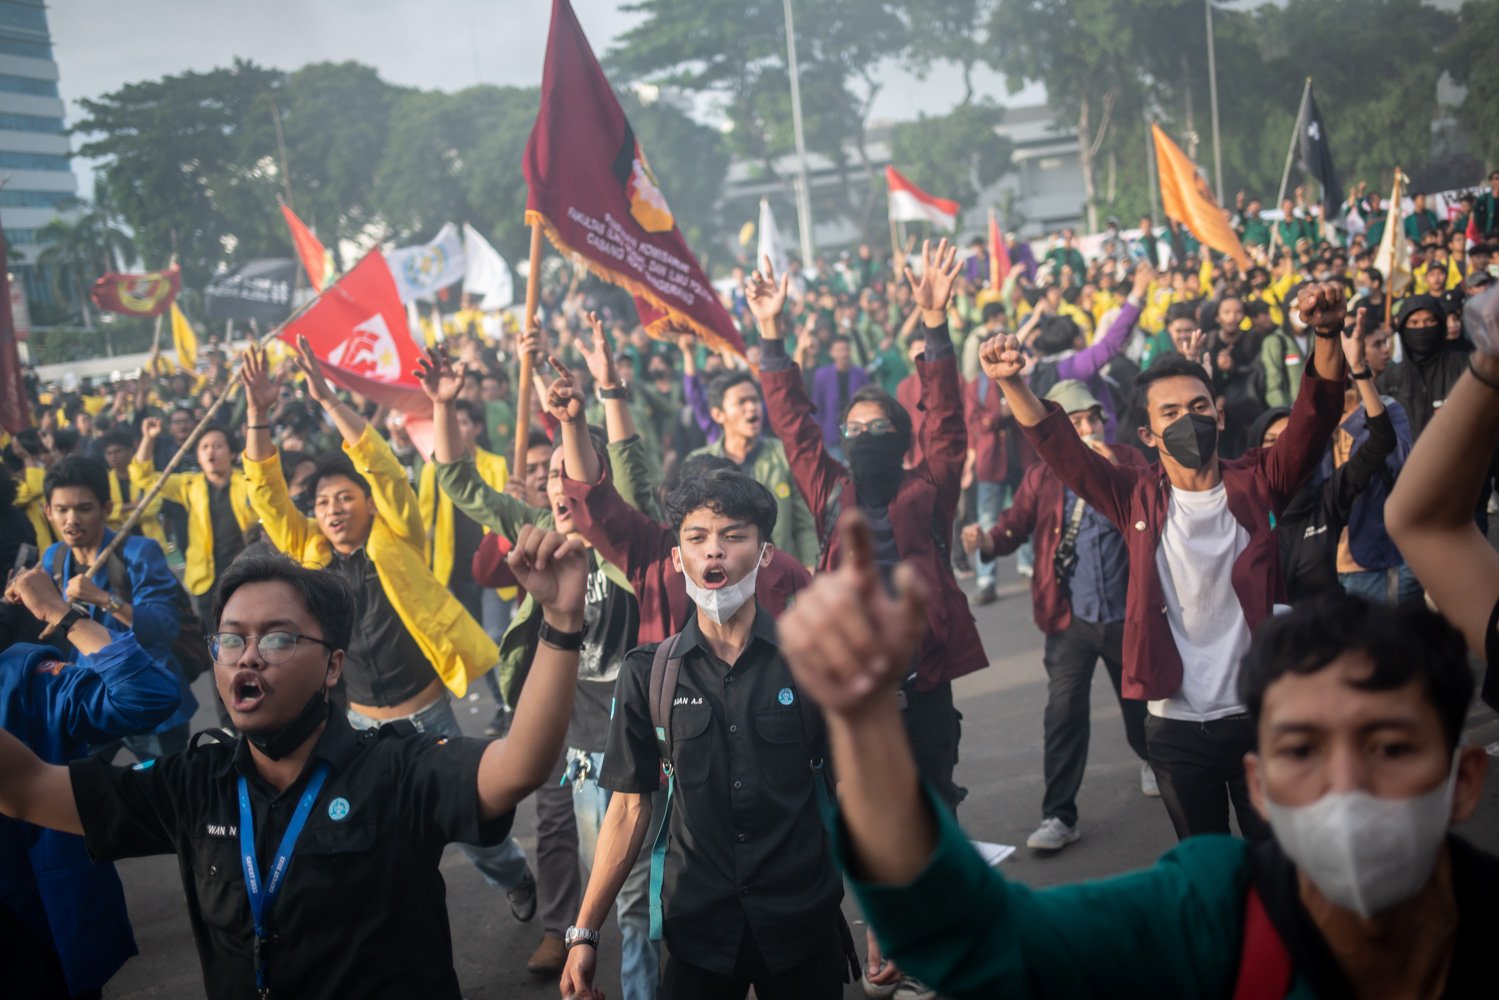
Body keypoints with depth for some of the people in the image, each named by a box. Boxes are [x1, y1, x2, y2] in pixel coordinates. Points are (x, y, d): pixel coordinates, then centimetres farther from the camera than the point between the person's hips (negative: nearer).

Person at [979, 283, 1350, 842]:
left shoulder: (1256, 484, -4)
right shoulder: (1138, 499, -2)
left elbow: (1314, 417, -16)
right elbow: (1059, 447, -12)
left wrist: (1327, 335, -34)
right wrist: (1011, 383, -29)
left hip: (1258, 714, -1)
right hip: (1177, 725, 1)